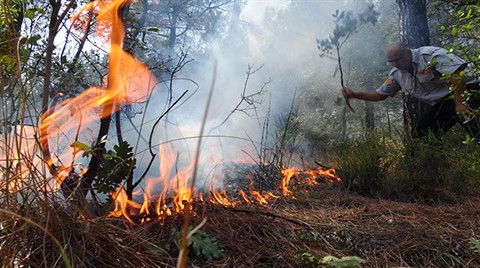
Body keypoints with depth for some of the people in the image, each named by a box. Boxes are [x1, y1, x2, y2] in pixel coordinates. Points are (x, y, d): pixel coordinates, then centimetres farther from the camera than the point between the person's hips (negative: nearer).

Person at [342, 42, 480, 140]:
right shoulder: (396, 74, 3)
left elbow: (457, 72, -30)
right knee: (419, 134, -1)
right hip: (440, 104, 8)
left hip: (465, 91, -8)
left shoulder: (430, 55, -21)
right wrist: (354, 94, -2)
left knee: (462, 113, -39)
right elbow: (380, 94, 12)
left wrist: (459, 103, -32)